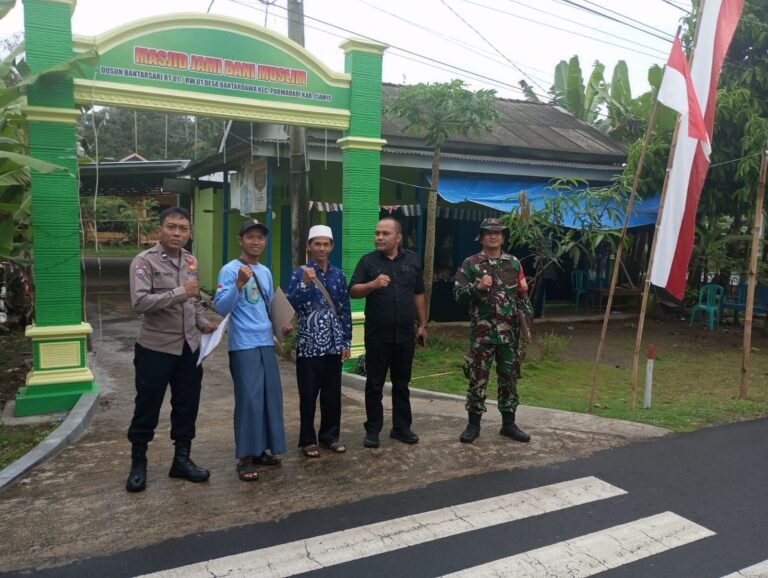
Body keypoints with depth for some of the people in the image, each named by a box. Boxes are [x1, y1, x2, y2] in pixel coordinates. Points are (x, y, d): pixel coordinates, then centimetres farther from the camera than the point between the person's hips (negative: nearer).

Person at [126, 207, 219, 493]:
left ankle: (182, 459, 27)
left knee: (187, 405, 12)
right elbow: (139, 302, -25)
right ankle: (138, 463, 25)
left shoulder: (191, 261, 8)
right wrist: (180, 292, -26)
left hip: (189, 347, 6)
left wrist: (203, 324, 3)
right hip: (155, 348, -5)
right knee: (147, 407, 7)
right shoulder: (144, 261, -12)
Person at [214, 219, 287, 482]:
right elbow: (221, 308, -17)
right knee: (249, 399, -5)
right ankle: (245, 457, 7)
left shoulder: (265, 272, 13)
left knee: (271, 396, 10)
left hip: (266, 343, 7)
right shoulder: (230, 270, -8)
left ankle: (261, 450, 23)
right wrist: (239, 284, -28)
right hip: (243, 345, -7)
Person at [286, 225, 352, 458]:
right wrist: (305, 283, -27)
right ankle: (308, 439, 19)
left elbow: (345, 310, 9)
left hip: (333, 344, 3)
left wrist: (346, 342, 6)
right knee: (308, 395, 5)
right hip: (309, 345, -3)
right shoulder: (300, 274, -3)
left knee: (333, 394, 11)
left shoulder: (338, 275, 7)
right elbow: (290, 305, -15)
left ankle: (330, 435, 26)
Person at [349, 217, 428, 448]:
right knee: (374, 384, 5)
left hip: (405, 334, 2)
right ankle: (373, 429, 16)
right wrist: (373, 284, -24)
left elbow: (419, 294, 11)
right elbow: (353, 291, -6)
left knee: (401, 383, 12)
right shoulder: (368, 261, -1)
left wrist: (422, 325, 8)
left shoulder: (412, 260, 7)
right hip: (377, 335, -2)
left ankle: (401, 427, 23)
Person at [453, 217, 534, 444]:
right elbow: (457, 294, -5)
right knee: (477, 378, 2)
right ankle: (473, 424, 14)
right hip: (481, 333, -3)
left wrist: (527, 323, 5)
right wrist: (478, 286, -21)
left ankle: (509, 424, 22)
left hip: (510, 333, 3)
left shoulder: (514, 263, 9)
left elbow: (522, 296, 12)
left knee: (509, 378, 10)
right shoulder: (470, 264, -1)